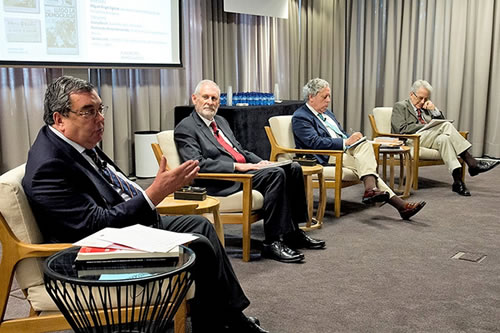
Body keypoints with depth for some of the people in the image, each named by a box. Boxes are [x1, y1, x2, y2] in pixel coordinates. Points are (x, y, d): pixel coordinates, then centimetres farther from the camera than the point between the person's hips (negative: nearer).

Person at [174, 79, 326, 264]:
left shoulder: (221, 121, 24)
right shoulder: (185, 128, -3)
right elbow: (197, 163, -16)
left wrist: (261, 162, 6)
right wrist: (237, 166, -20)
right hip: (224, 183, -9)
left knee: (293, 169, -6)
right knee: (275, 174, -27)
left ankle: (293, 231, 0)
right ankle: (272, 242, -24)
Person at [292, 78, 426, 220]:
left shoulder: (326, 112, 22)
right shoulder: (300, 117, -6)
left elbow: (342, 133, 26)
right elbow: (315, 142, -18)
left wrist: (351, 138, 2)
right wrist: (346, 142, -18)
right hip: (327, 158, -8)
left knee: (365, 144, -20)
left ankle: (371, 190, -35)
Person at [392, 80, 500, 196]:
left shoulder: (425, 108, 26)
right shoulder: (400, 106, 7)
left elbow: (441, 121, 23)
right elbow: (402, 129, -9)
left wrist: (434, 109, 6)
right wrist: (426, 126, -12)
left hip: (429, 140, 6)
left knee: (443, 138, -30)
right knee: (446, 125, -26)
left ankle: (457, 180, -39)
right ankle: (472, 163, -28)